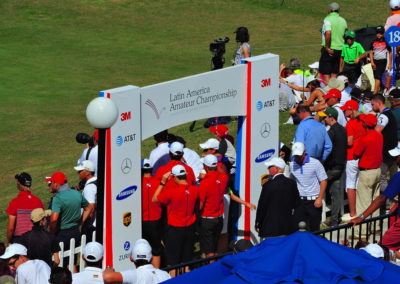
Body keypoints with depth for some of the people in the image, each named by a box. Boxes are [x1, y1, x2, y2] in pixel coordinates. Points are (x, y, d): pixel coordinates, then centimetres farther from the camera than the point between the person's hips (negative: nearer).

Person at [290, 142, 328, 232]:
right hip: (299, 201, 4)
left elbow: (324, 181, -4)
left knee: (314, 228, 1)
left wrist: (319, 198, -10)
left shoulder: (315, 163, -6)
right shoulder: (292, 165, 6)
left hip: (314, 201, -3)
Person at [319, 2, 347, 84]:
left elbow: (328, 33, -26)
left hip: (329, 49, -6)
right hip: (340, 49, 6)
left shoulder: (328, 19, -12)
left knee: (325, 73, -1)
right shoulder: (343, 20, 11)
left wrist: (327, 47, -19)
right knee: (334, 73, 13)